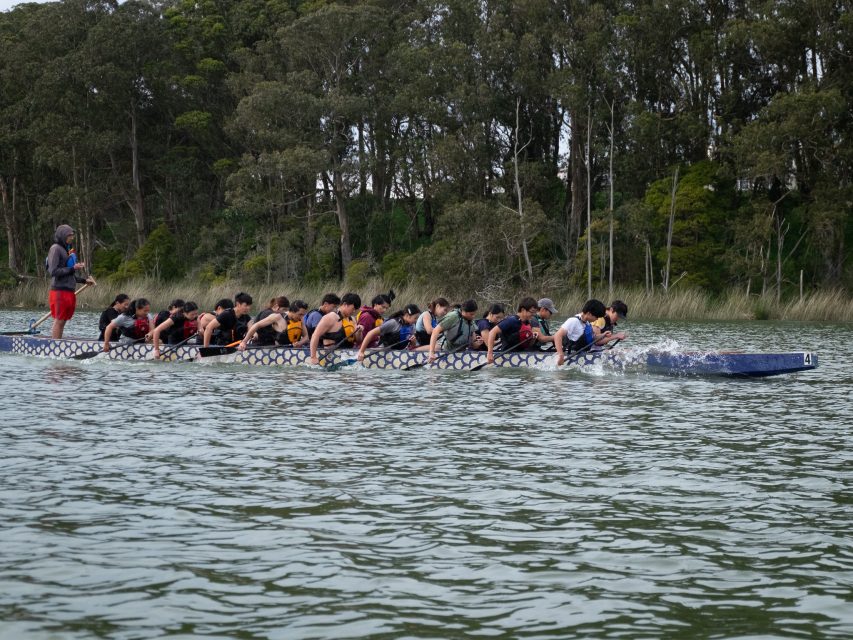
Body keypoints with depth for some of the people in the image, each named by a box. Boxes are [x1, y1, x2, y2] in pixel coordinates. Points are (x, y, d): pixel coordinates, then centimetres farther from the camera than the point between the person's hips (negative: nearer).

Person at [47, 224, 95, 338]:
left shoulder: (67, 249, 19)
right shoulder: (56, 248, -7)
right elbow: (53, 272, -16)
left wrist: (84, 280, 16)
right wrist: (73, 269, -16)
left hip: (68, 291, 8)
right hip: (60, 290, -8)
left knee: (63, 320, 8)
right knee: (59, 320, -8)